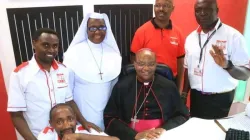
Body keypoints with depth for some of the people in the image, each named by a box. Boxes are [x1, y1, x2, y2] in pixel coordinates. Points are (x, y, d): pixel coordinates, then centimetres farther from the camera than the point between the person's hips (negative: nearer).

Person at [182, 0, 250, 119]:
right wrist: (184, 95, 7)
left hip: (221, 100, -4)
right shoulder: (190, 37, 4)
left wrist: (227, 65, -32)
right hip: (196, 97, 4)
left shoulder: (233, 36, -11)